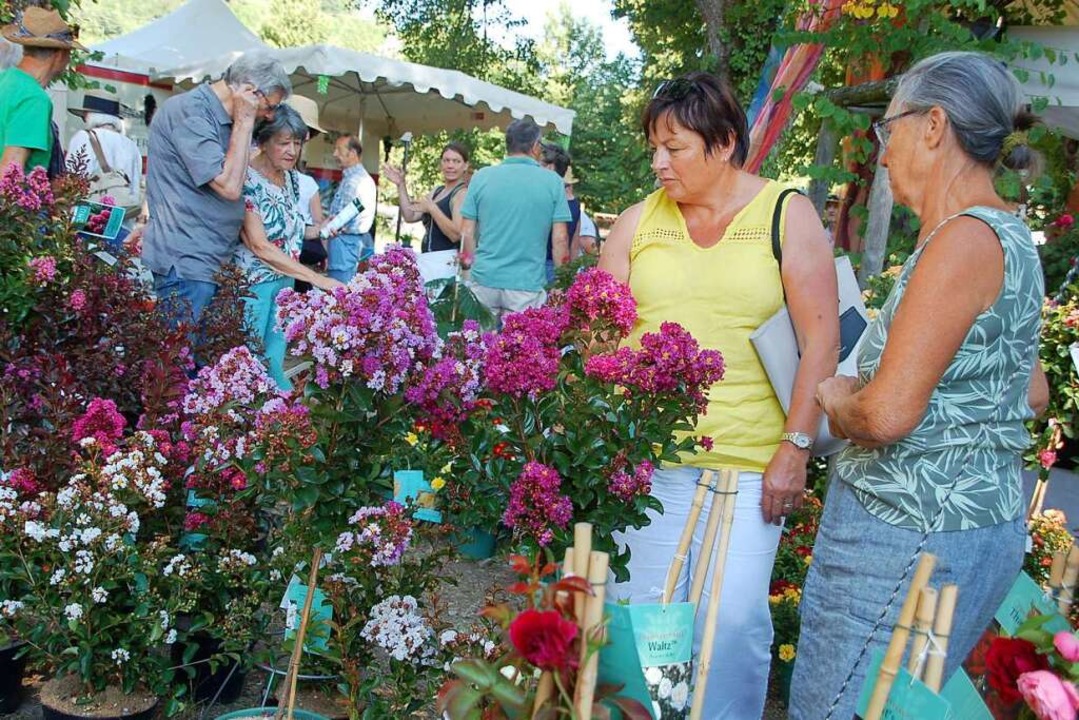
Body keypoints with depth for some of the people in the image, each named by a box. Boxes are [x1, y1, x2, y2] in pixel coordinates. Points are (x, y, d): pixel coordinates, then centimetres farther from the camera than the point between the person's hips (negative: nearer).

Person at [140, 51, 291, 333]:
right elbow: (229, 186, -20)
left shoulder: (224, 119, 16)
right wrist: (244, 122, -12)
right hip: (185, 265, -9)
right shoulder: (187, 111, -14)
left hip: (213, 263, 9)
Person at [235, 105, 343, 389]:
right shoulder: (247, 180, -19)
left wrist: (318, 230, 0)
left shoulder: (292, 177, 4)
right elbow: (259, 246, -24)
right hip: (252, 283, -7)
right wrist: (315, 278, -26)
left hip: (285, 280, 7)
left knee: (275, 362, 16)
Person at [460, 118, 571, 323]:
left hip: (484, 279, 2)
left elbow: (467, 234, 4)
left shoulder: (482, 177, 3)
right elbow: (560, 240, -2)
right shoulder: (553, 182, 0)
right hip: (528, 284, -2)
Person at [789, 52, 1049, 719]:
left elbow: (886, 414, -25)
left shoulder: (964, 239, -19)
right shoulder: (1007, 234, 11)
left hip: (910, 533, -10)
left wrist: (837, 398, -3)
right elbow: (1032, 392, 20)